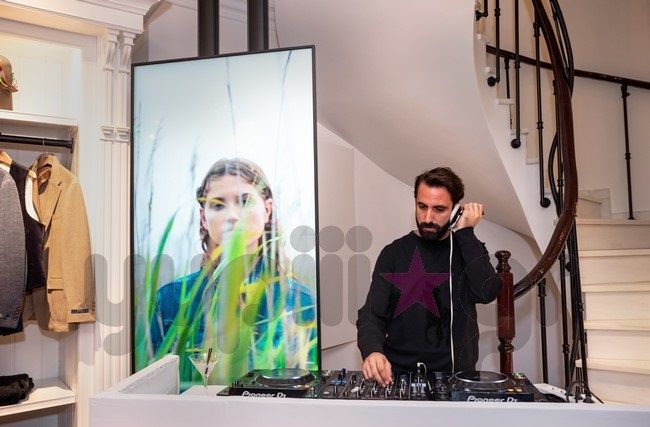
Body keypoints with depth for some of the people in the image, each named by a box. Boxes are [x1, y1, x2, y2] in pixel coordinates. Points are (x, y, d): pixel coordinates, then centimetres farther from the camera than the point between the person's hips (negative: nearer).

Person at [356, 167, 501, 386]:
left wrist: (465, 232, -8)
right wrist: (372, 351, -25)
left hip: (455, 374, 1)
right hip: (398, 373, 0)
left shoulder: (469, 249, 7)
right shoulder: (395, 253, 4)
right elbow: (372, 314, -4)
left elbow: (487, 292, -13)